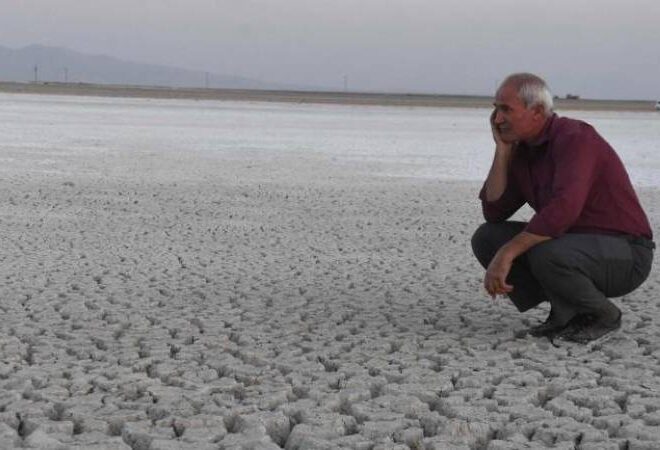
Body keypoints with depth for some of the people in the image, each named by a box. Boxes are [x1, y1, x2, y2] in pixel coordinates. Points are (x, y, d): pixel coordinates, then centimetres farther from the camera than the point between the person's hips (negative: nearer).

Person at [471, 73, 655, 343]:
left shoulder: (574, 138, -22)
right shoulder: (522, 150, 5)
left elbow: (564, 209, -37)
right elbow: (494, 212, 0)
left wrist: (506, 254, -37)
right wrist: (502, 149, -6)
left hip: (624, 256, -8)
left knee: (546, 255, -37)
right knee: (486, 238, -3)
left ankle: (603, 315, -7)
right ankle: (566, 313, 3)